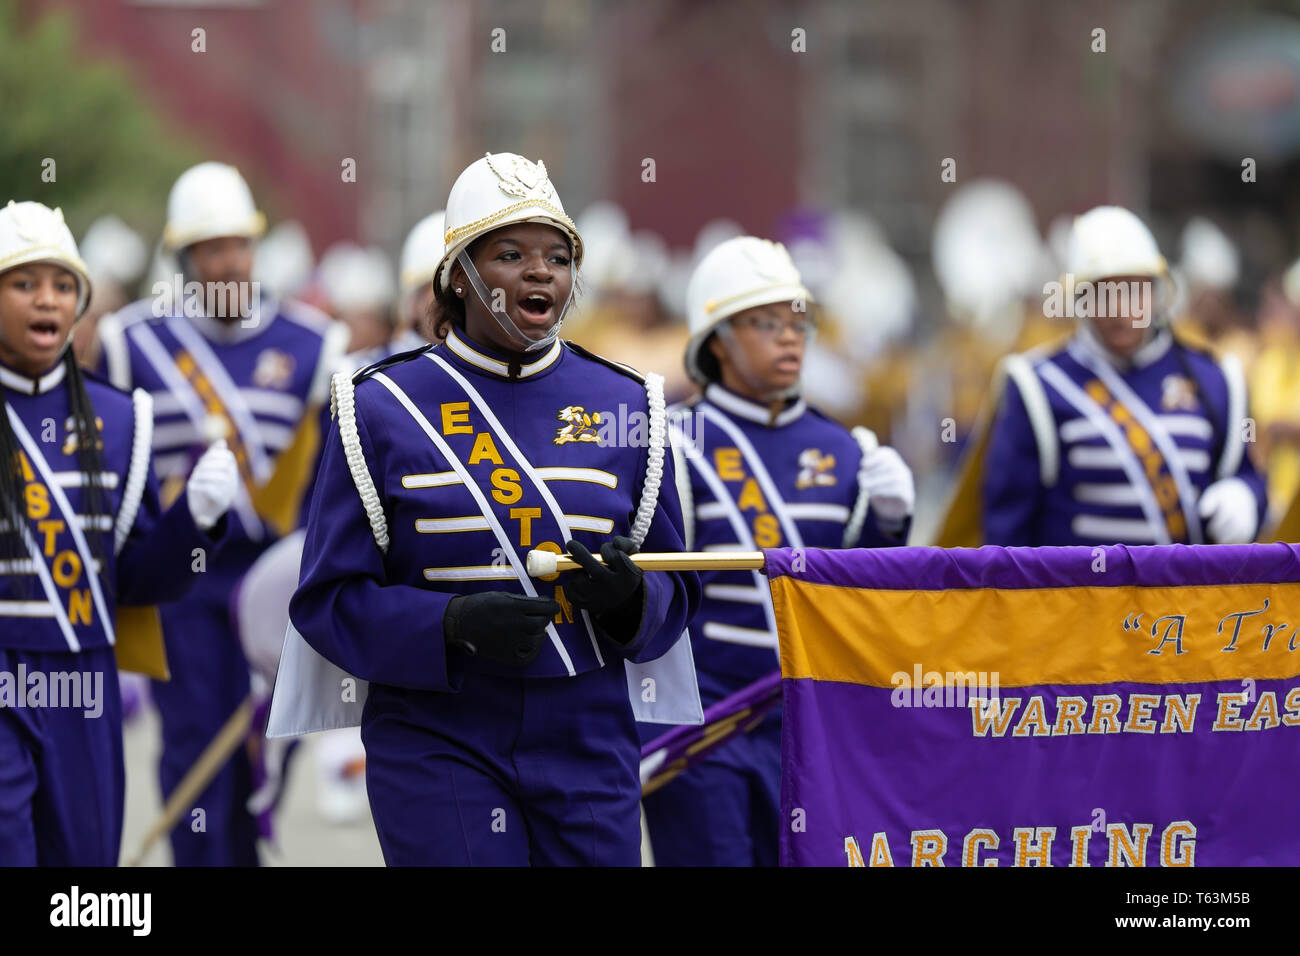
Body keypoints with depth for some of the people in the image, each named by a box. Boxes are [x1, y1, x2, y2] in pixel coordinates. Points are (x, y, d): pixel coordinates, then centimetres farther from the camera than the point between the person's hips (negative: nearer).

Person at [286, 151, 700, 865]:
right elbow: (329, 598, -3)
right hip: (436, 743, -3)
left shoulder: (624, 404, 8)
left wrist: (628, 595, -12)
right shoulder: (384, 409, -1)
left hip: (587, 744, 3)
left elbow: (676, 595, 11)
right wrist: (454, 624, -19)